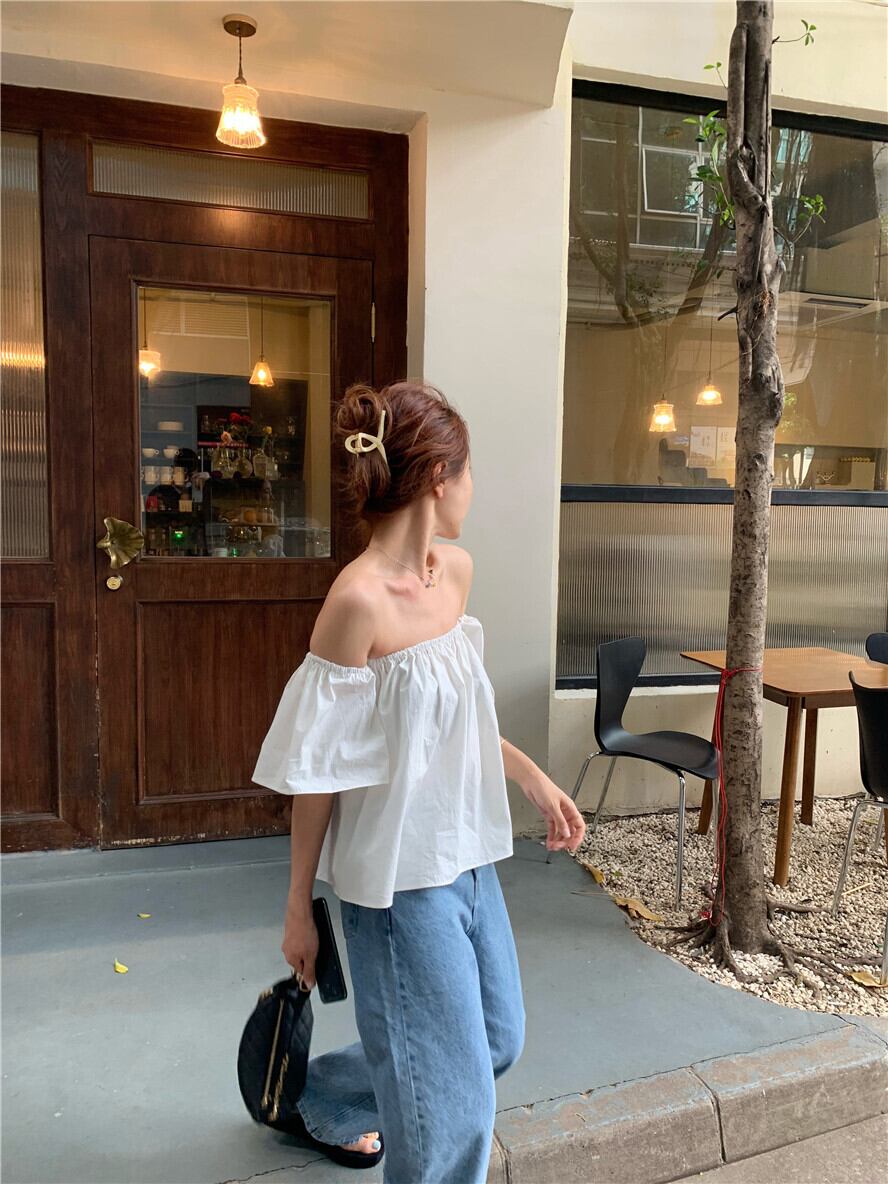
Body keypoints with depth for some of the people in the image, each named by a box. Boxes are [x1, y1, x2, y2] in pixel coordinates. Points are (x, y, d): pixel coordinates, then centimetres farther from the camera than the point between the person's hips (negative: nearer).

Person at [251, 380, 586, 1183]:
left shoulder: (456, 570, 0)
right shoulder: (359, 600, -24)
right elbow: (318, 772, -16)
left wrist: (534, 778, 12)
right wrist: (299, 908, -9)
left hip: (467, 854, 9)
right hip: (399, 875, -8)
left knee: (498, 1040, 26)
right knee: (449, 1094, 7)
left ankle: (319, 1103, 49)